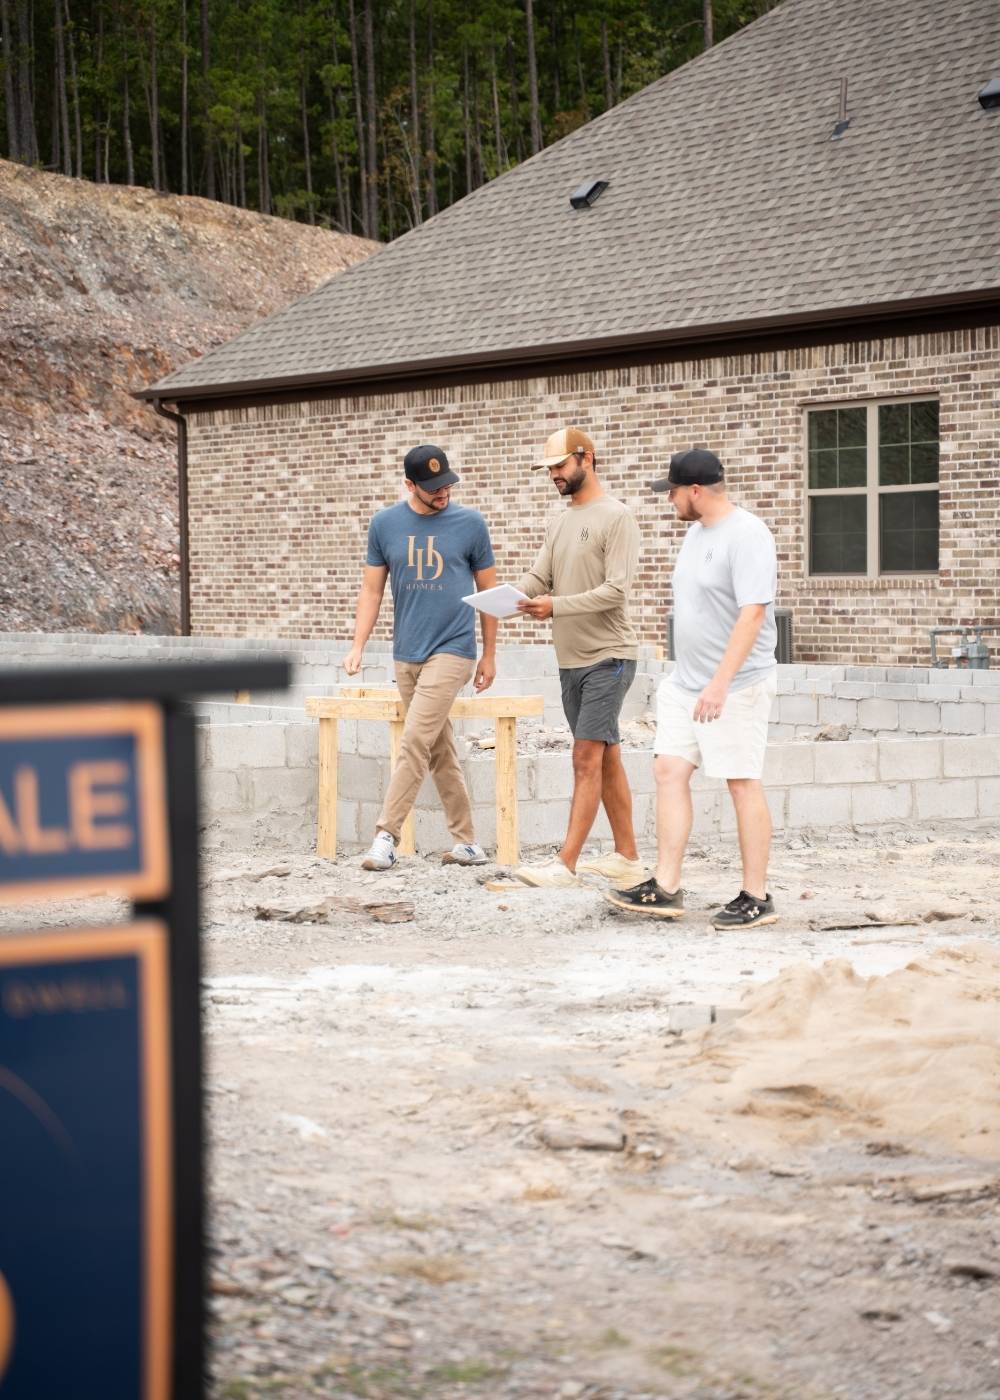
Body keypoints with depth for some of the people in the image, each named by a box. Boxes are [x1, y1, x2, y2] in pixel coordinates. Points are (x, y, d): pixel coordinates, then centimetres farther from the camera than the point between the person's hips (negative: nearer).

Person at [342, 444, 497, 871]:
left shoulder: (470, 524, -2)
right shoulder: (385, 524, 4)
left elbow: (488, 590, 5)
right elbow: (372, 589, 9)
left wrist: (489, 656, 7)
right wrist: (358, 645, -1)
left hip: (452, 650, -4)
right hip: (406, 655, 4)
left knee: (415, 741, -14)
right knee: (440, 751, 9)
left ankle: (386, 835, -11)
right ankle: (466, 842, 16)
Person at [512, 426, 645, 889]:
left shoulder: (616, 518, -11)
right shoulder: (559, 523, 14)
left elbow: (615, 589, -19)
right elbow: (536, 578, 7)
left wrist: (556, 606, -28)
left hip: (608, 656, -8)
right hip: (571, 658, 8)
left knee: (587, 758, -11)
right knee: (606, 758, 12)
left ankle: (565, 863, -14)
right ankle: (627, 856, 19)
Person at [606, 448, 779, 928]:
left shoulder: (746, 536, -17)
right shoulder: (697, 532, 13)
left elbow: (752, 614, -24)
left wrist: (720, 684, -30)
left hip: (736, 685, -9)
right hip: (686, 681, 9)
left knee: (742, 783, -3)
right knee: (669, 771, 3)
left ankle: (756, 898, 4)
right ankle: (665, 888, 6)